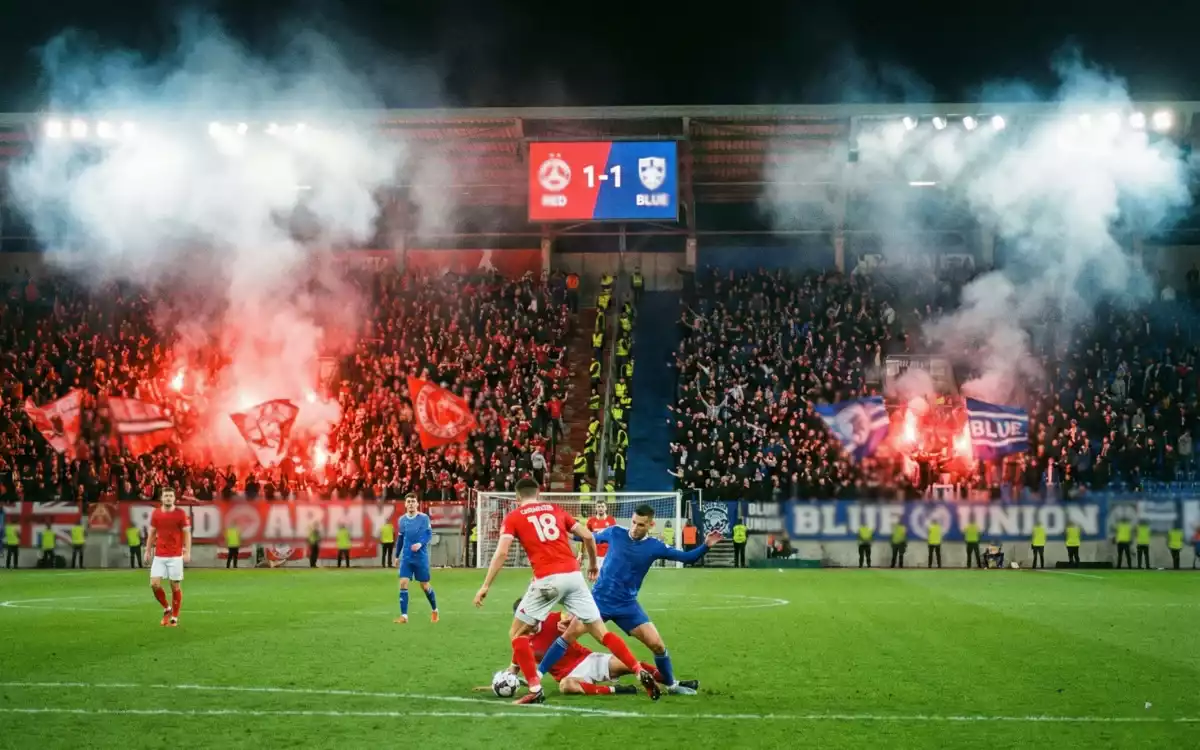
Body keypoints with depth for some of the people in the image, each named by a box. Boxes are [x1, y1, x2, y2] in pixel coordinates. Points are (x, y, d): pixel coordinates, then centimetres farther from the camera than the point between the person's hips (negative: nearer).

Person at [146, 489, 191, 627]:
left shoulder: (181, 513, -4)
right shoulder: (155, 514, 5)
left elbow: (187, 533, -4)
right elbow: (152, 534, 13)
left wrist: (187, 552, -13)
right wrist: (148, 551, 8)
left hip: (175, 556, -3)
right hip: (159, 556, 3)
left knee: (175, 586, 1)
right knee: (154, 584, -7)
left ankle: (174, 618, 12)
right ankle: (167, 609, 17)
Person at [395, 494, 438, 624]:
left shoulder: (424, 518, -6)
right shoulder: (402, 519, 5)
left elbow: (429, 534, -4)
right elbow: (400, 538, 15)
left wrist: (421, 544, -22)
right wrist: (397, 556, 17)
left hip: (421, 557, -3)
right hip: (406, 558, 3)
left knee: (425, 586, 6)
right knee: (403, 584, -10)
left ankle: (434, 610, 29)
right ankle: (404, 616, -7)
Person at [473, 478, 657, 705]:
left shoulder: (512, 517, 10)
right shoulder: (555, 510, 21)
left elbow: (501, 553, -3)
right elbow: (588, 536, 17)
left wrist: (485, 586, -1)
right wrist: (593, 564, 32)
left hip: (547, 580, -4)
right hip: (574, 575, 4)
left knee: (517, 633, 11)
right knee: (601, 631, 12)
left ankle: (535, 690, 2)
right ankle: (641, 673, 4)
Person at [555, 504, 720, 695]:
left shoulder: (654, 547, -6)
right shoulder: (614, 533, -6)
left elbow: (688, 557, -5)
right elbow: (592, 538, 14)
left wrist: (706, 546, -20)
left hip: (627, 605, 1)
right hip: (599, 599, -1)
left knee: (656, 643, -4)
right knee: (571, 633, -14)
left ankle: (672, 685, 18)